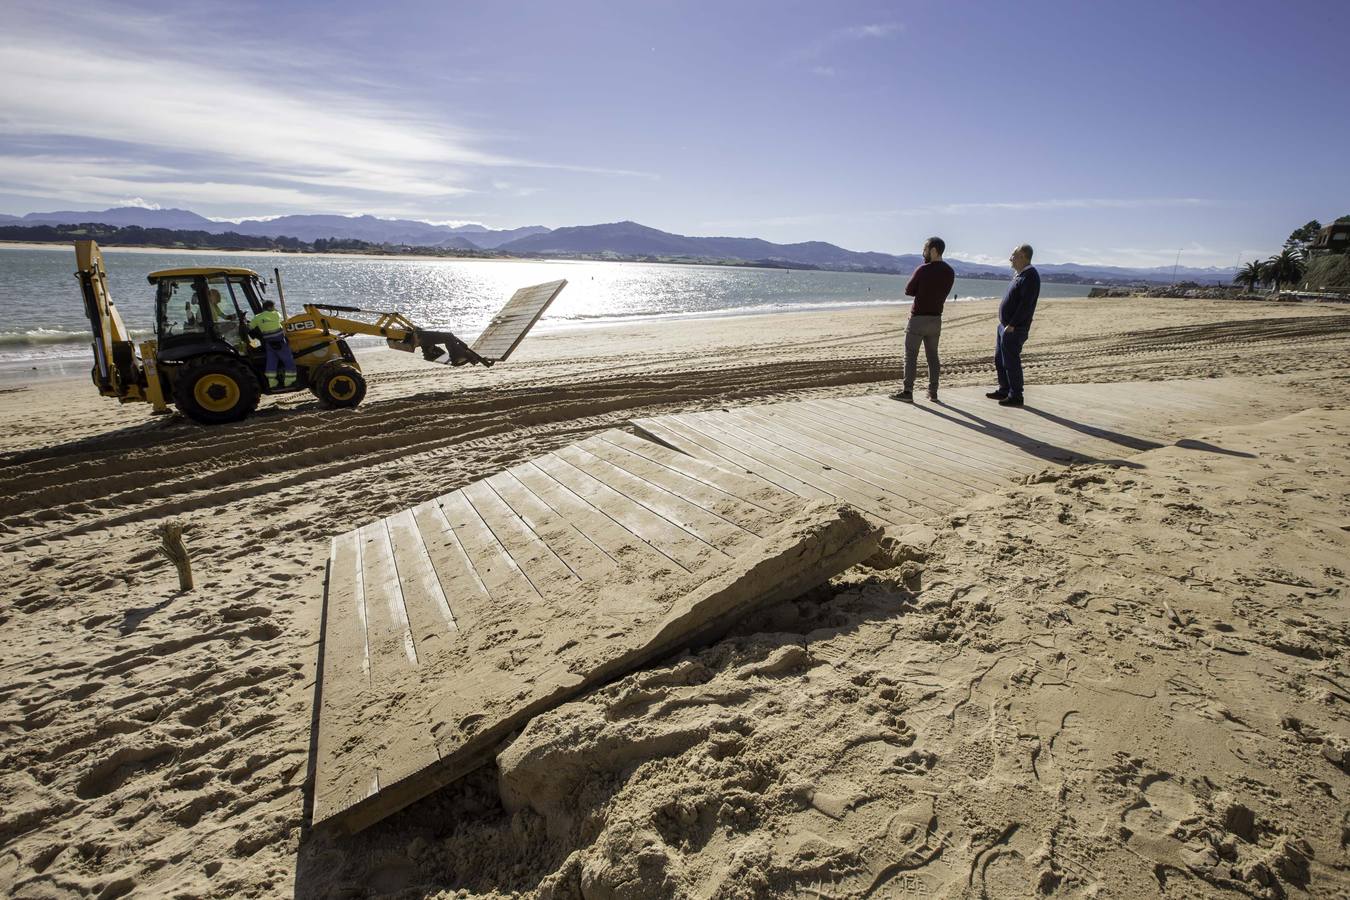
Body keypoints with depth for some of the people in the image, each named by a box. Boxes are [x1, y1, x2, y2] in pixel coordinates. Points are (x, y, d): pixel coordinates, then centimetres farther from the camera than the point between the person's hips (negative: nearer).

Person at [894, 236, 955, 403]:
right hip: (936, 319, 6)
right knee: (932, 356, 12)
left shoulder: (923, 270, -15)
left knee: (911, 356, -2)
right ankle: (933, 392, 13)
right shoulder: (950, 272, 4)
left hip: (918, 318, -6)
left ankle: (908, 392, -4)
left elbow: (909, 291, -5)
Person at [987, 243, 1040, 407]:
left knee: (1011, 362, -6)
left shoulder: (1030, 276, -15)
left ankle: (1015, 396, 2)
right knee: (999, 359, 16)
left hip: (1015, 329, -10)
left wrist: (1012, 325, -24)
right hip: (1005, 326, 10)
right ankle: (1004, 391, 27)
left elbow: (1026, 304, -23)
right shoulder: (1019, 274, 16)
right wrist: (1005, 324, 16)